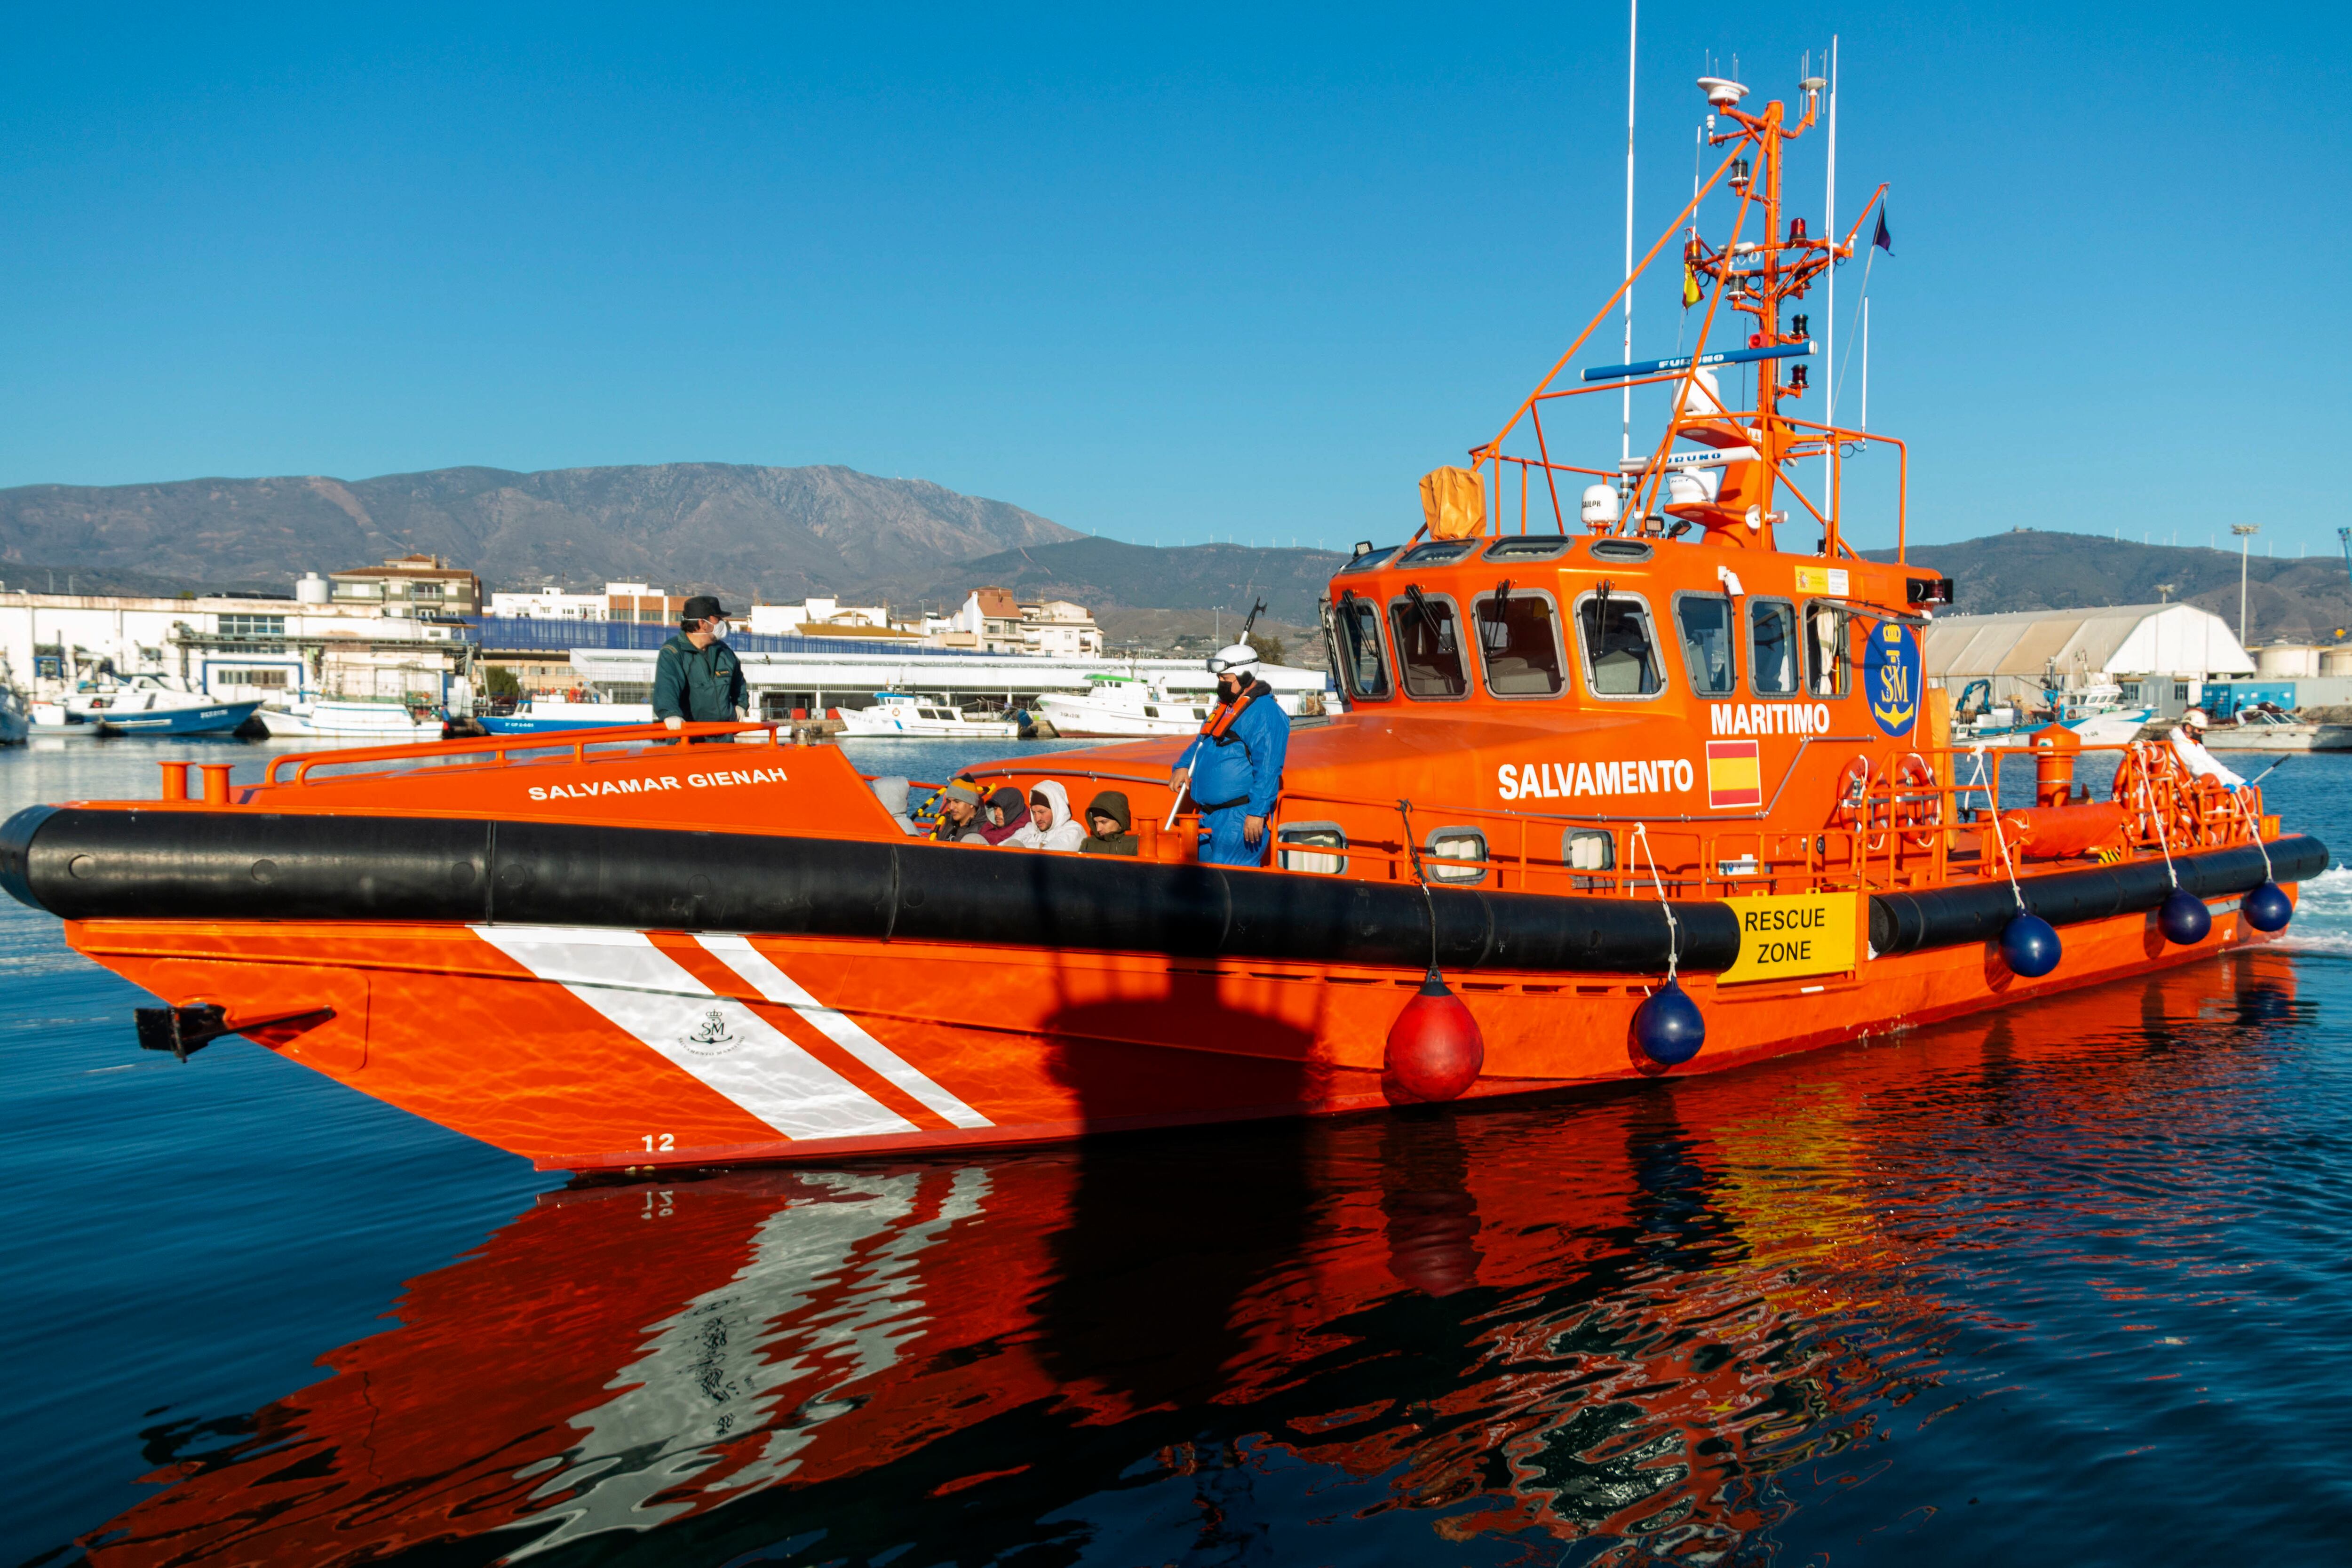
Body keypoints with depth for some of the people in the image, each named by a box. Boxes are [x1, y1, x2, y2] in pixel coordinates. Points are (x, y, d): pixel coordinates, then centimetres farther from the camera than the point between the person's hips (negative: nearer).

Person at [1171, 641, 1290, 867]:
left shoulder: (1265, 713, -13)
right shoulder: (1225, 705, 18)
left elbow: (1268, 770, -20)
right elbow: (1201, 741, 31)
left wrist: (1257, 813, -25)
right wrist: (1183, 766, 12)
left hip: (1240, 816, -10)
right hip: (1209, 815, 10)